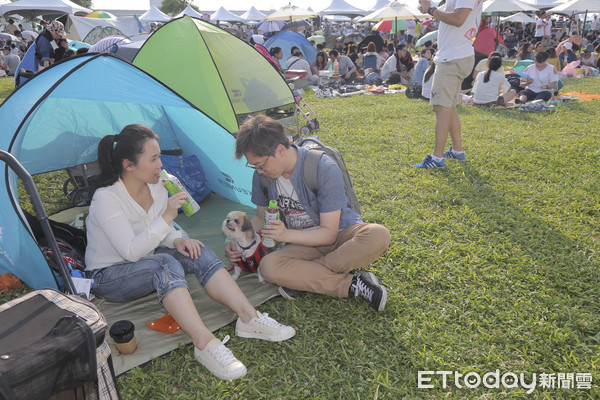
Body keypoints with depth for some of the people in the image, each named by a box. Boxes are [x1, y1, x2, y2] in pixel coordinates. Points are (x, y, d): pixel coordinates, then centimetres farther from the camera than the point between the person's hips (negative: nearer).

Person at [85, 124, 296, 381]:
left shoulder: (156, 184, -4)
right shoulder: (106, 198, -25)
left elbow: (162, 232, 7)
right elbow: (131, 252, -29)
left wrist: (178, 241, -16)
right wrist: (167, 216, -34)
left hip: (145, 262, 7)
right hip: (107, 278, -6)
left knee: (196, 253, -19)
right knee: (164, 264, -36)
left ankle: (249, 318, -25)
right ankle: (205, 344, -43)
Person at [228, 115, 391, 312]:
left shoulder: (324, 168, -23)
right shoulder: (262, 175, -7)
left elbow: (329, 233, -21)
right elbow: (261, 217, 10)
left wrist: (287, 234, -34)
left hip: (340, 235, -3)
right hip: (304, 244, 3)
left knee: (379, 236, -35)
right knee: (268, 266, -30)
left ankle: (303, 277, -26)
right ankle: (354, 284, -26)